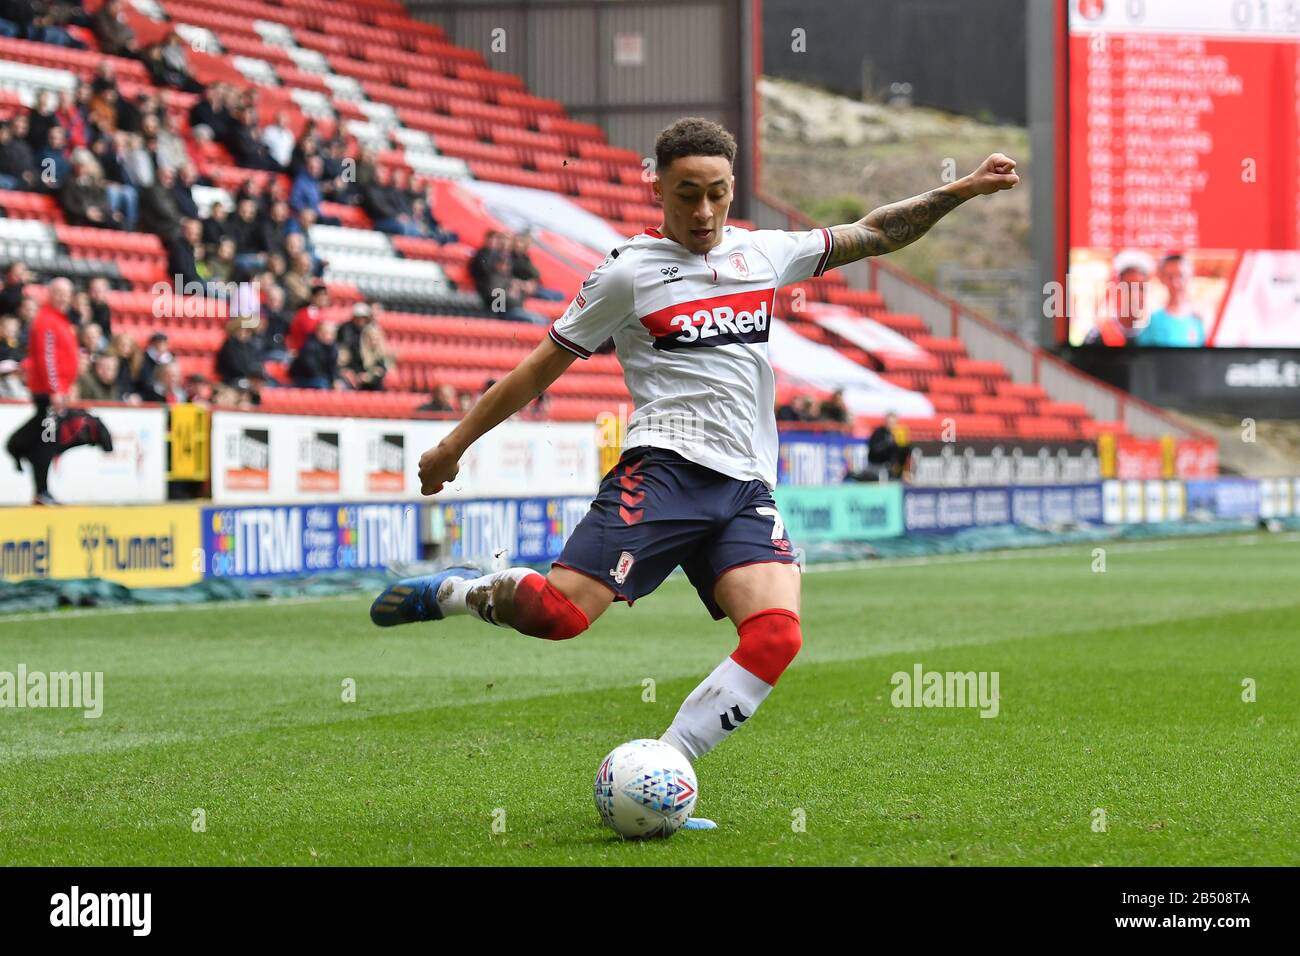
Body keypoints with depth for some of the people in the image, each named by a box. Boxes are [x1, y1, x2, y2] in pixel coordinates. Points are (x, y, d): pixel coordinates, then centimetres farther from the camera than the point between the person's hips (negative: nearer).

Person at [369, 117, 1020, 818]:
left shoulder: (764, 254, 17)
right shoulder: (629, 273, 4)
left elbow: (872, 234, 27)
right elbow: (544, 365, 9)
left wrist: (960, 191, 18)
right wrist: (456, 442, 11)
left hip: (746, 489, 4)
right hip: (664, 468, -4)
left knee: (776, 634, -21)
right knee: (560, 612, -23)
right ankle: (457, 591, 8)